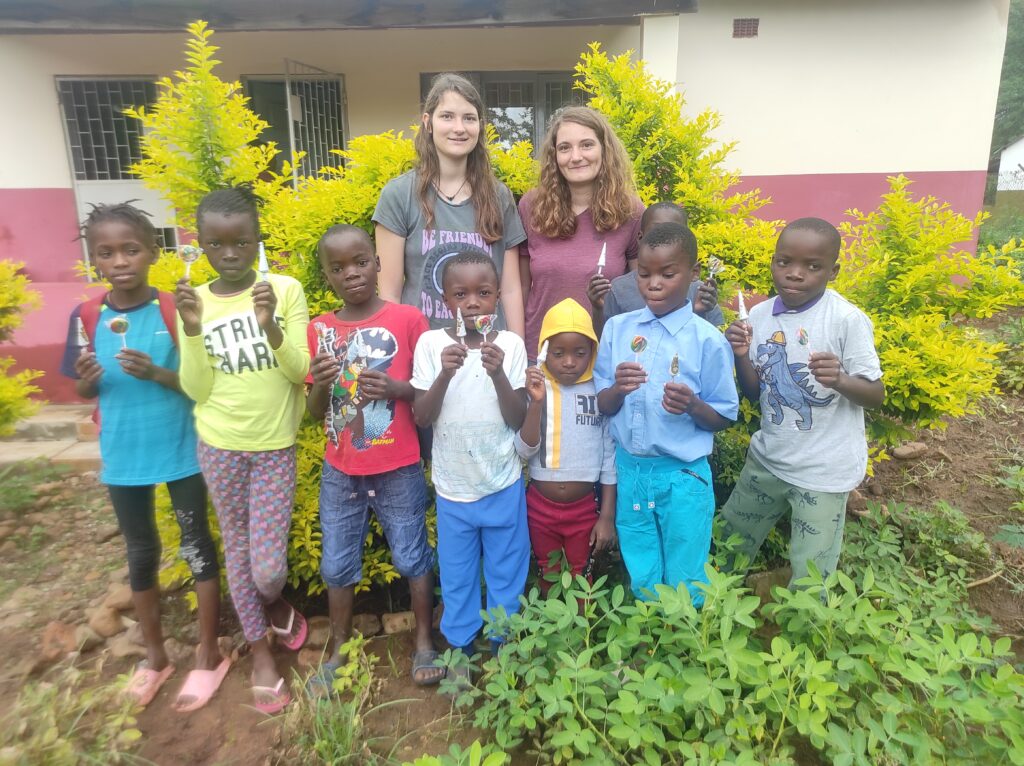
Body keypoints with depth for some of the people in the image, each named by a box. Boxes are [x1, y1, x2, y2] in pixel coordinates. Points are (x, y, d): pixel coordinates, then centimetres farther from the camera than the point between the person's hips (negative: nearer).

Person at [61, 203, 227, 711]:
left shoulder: (175, 310, -11)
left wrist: (156, 373, -25)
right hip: (122, 456, 3)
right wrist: (88, 378, -17)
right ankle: (154, 654, 36)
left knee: (197, 546, 9)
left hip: (181, 450, -3)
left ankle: (209, 654, 25)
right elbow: (83, 392, 4)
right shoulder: (86, 317, -4)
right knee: (141, 554, 17)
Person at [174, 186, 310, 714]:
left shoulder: (285, 289, -7)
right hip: (219, 446, 2)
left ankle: (276, 605, 35)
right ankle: (260, 652, 35)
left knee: (268, 569, -2)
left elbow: (301, 372, -10)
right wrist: (194, 332, -17)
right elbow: (197, 391, -4)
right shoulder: (193, 303, -1)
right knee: (237, 551, 13)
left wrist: (271, 326, -25)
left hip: (275, 447, -2)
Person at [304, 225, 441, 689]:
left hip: (399, 470, -3)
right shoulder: (319, 330, 0)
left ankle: (424, 642, 30)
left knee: (413, 558, 11)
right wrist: (319, 384, -17)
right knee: (337, 565, 14)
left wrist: (395, 388, -22)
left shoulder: (408, 319, -8)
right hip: (340, 472, 3)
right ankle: (337, 650, 34)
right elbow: (315, 413, 4)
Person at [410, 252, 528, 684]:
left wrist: (498, 374, -24)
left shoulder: (510, 344, -7)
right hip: (452, 487, 0)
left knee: (507, 572, 17)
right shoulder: (431, 344, -7)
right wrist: (445, 374, -25)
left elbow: (518, 420, -8)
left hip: (503, 485, 0)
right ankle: (460, 648, 38)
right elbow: (421, 417, -9)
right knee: (456, 575, 16)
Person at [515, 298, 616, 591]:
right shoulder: (533, 389, -9)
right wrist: (537, 402, -26)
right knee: (548, 580, 20)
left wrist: (607, 516, -2)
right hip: (540, 508, 0)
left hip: (585, 508, 0)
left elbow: (610, 458, -3)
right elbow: (524, 451, -15)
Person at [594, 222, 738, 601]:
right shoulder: (617, 329, -1)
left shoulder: (707, 340, -10)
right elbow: (601, 407, 2)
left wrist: (693, 405, -23)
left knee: (685, 587, 15)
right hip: (630, 472, 3)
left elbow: (724, 418, -3)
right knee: (641, 582, 20)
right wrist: (618, 389, -19)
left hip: (684, 477, -2)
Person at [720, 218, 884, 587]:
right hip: (767, 459, 5)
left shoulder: (847, 320, -17)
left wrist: (840, 380, -32)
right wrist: (742, 356, -16)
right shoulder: (760, 315, -3)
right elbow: (755, 394, 3)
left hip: (824, 470, -5)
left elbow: (876, 394, -12)